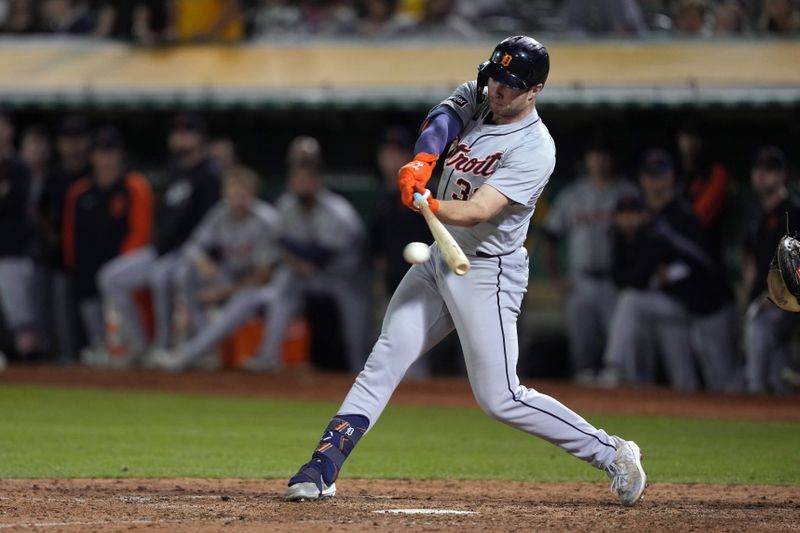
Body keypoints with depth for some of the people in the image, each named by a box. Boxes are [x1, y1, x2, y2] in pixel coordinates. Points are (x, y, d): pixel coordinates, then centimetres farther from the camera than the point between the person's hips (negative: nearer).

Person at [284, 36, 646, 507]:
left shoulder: (534, 149, -19)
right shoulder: (476, 97, 4)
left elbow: (476, 212, -29)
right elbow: (441, 123, -15)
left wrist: (430, 206, -49)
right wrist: (422, 161, -37)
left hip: (487, 273, -7)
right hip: (440, 258, 7)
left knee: (499, 397, -8)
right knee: (384, 362, 1)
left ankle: (613, 454, 4)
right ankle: (323, 467, 0)